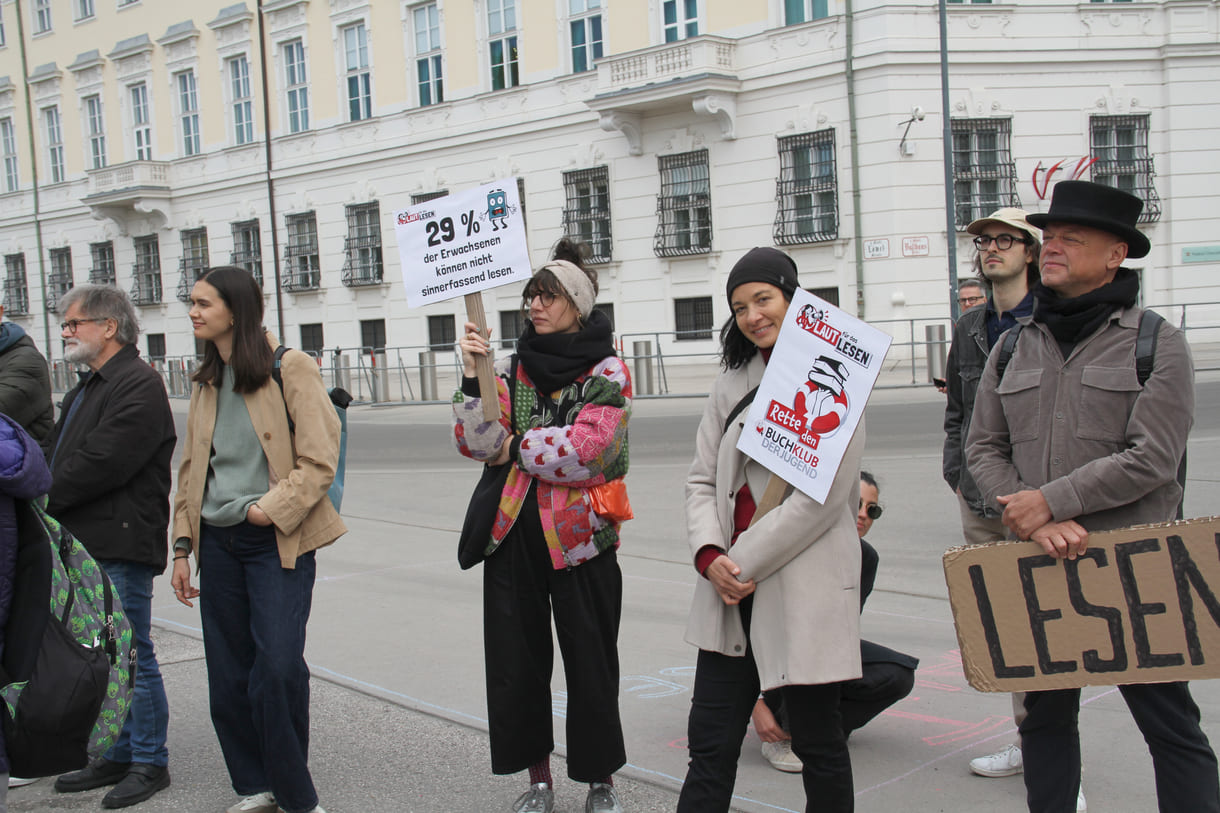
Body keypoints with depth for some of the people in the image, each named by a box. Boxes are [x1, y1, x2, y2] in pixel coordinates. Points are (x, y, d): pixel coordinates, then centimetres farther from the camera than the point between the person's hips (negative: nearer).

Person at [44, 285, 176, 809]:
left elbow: (101, 462, -20)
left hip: (121, 547, -9)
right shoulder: (86, 389, 21)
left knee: (131, 655, -1)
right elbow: (55, 455, 18)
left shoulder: (140, 386, -12)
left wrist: (41, 498, -12)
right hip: (84, 545, 10)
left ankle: (150, 763, 10)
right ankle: (119, 756, 26)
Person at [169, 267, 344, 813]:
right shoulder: (205, 382, 14)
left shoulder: (290, 368, -6)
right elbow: (191, 470, 17)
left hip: (279, 542, -6)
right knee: (228, 680, 9)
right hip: (218, 543, 6)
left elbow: (320, 459, -11)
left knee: (277, 671, -13)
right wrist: (183, 547, 12)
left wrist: (270, 509, -17)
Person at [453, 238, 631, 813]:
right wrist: (473, 377, -12)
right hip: (513, 533, 4)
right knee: (516, 660, 10)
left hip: (579, 535, -4)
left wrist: (515, 446, -7)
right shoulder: (513, 368, 8)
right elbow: (476, 443, -1)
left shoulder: (607, 371, -4)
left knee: (590, 662, 5)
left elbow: (585, 449, -17)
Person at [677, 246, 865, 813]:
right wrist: (710, 556, -8)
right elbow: (702, 479, 10)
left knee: (817, 740, 9)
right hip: (731, 592, 6)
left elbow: (822, 495, -15)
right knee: (710, 743, 8)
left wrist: (745, 563, -14)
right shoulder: (734, 381, 13)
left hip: (804, 588, -5)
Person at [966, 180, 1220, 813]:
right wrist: (1034, 522, -13)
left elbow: (1151, 458, -14)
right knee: (1044, 718, 14)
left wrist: (1050, 502, -15)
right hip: (1037, 567, 5)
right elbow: (983, 448, 3)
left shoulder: (1156, 343, -4)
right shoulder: (1014, 348, 9)